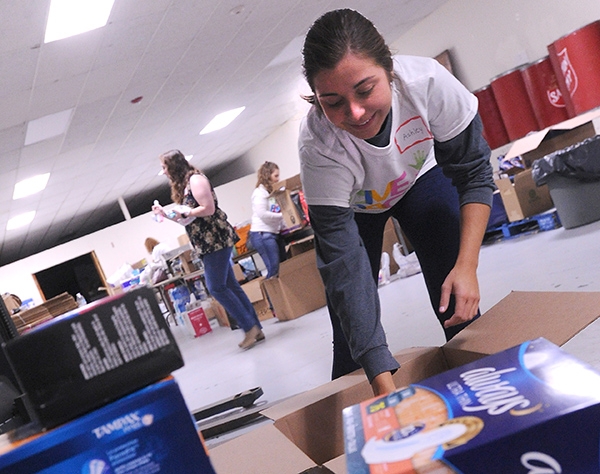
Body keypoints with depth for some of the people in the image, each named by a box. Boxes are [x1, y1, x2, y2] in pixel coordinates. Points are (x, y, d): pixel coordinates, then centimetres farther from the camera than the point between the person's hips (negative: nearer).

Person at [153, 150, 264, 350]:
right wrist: (165, 214, 17)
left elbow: (209, 209, -19)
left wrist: (184, 213, -15)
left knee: (216, 287, -10)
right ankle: (255, 329, 12)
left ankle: (250, 327, -4)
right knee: (230, 286, 8)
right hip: (208, 243, 10)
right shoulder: (184, 184, 18)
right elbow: (189, 219, 24)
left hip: (215, 240, -10)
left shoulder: (195, 179, -11)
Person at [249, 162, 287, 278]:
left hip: (274, 233, 9)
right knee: (274, 269, -11)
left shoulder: (272, 192, 15)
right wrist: (282, 215, -15)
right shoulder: (260, 192, -10)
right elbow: (263, 214, -19)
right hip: (263, 235, -9)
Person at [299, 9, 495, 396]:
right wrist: (383, 381, -45)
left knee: (460, 307, -10)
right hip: (350, 205, -1)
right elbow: (344, 263, -41)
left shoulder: (427, 81, -37)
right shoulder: (318, 146, -41)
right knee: (351, 329, -5)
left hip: (420, 174, 2)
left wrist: (467, 266, -31)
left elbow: (474, 173, -21)